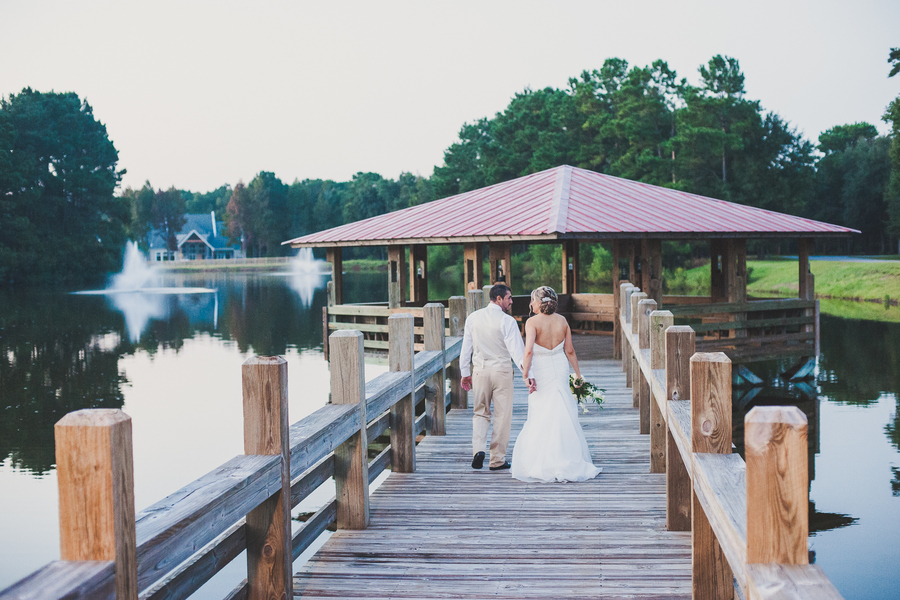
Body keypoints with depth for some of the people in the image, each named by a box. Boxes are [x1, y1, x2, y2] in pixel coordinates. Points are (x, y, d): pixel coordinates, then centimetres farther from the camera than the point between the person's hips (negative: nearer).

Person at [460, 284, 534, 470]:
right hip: (501, 371, -3)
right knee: (502, 415, 8)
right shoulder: (507, 321, -12)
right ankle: (497, 460, 13)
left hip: (480, 371, 3)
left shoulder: (473, 318, 1)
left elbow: (466, 347, 7)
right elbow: (517, 350, -18)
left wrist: (465, 373, 15)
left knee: (480, 413, 16)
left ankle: (478, 449, -6)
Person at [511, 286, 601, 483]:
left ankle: (542, 465, 8)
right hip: (560, 371, 4)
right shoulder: (562, 321, 1)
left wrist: (525, 374, -16)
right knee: (564, 416, 10)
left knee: (540, 418, 5)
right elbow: (570, 351, 5)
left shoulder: (533, 322, -13)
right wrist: (578, 374, 14)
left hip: (541, 372, -4)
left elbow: (529, 351, -23)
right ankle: (567, 462, 15)